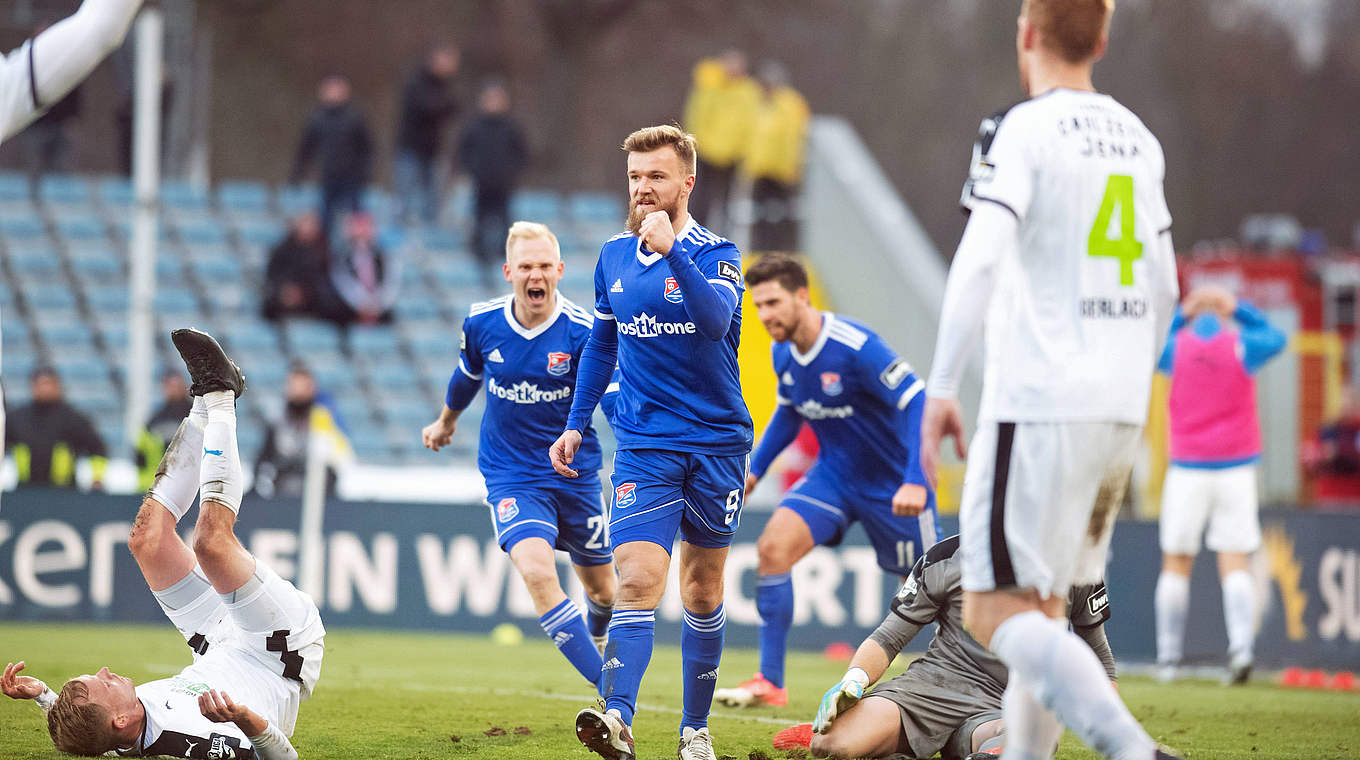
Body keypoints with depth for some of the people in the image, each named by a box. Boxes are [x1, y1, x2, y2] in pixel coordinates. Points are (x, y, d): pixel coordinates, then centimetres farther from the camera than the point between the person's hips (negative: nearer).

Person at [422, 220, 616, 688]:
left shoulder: (583, 332, -16)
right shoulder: (482, 323, -7)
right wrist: (446, 421, 32)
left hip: (575, 474, 0)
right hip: (509, 475, 0)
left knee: (600, 587, 15)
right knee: (536, 571, -24)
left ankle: (597, 634, 55)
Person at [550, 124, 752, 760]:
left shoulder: (715, 254, -6)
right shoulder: (614, 256, 7)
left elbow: (715, 319, -27)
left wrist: (671, 250, -35)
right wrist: (576, 424, 18)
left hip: (716, 443, -1)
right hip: (643, 446, 1)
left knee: (702, 590, 10)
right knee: (638, 582, -16)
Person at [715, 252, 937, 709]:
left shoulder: (856, 346, -27)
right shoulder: (782, 353, -4)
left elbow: (917, 402, -27)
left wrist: (915, 481, -35)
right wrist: (755, 470, 8)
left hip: (892, 483, -5)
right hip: (834, 475, 6)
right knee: (773, 547, -16)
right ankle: (770, 683, -14)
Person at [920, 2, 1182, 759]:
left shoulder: (1020, 131, -7)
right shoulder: (1137, 139, 15)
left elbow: (979, 261, -19)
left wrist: (942, 387, -18)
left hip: (1039, 405, -7)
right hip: (1122, 411, 7)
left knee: (996, 610, -8)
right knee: (1042, 606, 15)